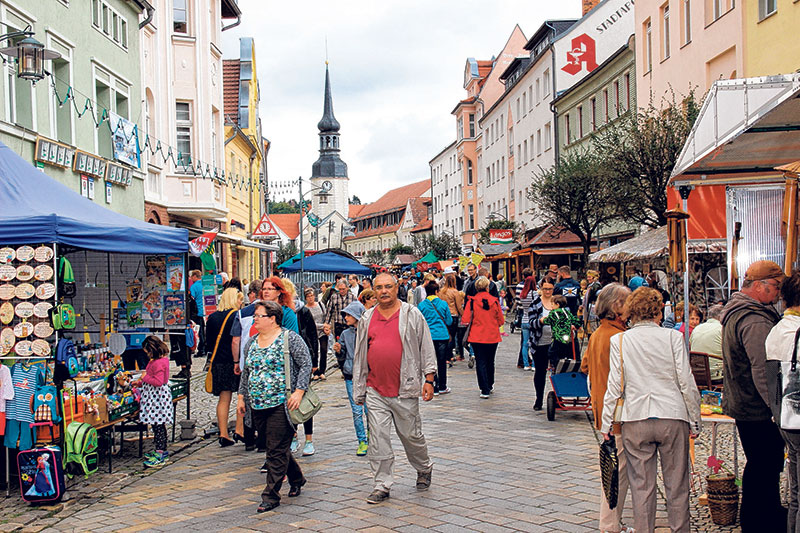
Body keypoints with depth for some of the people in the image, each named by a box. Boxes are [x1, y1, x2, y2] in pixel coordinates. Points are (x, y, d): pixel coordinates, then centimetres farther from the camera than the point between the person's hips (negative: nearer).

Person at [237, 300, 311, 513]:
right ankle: (296, 479, 33)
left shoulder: (290, 338, -6)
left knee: (277, 450, -5)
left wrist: (298, 391, -16)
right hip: (258, 407, 7)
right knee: (275, 447, 13)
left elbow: (306, 365, -8)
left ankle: (271, 496, 1)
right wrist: (241, 396, 16)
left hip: (281, 405, -7)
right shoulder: (251, 342, 13)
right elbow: (246, 372, 21)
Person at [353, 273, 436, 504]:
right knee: (378, 438, 1)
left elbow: (426, 348, 3)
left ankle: (424, 469, 35)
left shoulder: (412, 315, 0)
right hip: (375, 390, 3)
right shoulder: (367, 318, 8)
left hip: (405, 389, -2)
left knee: (411, 435, 9)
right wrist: (358, 389, 13)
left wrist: (429, 379, -4)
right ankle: (382, 485, 11)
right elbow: (360, 355, 14)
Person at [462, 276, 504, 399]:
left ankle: (485, 390, -4)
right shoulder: (495, 301, -3)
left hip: (477, 337, -2)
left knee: (480, 362, 2)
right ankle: (490, 385, 35)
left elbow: (466, 320, -10)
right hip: (493, 337, 2)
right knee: (490, 362, 19)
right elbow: (501, 321, 3)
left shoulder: (471, 301, -9)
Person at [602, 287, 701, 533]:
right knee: (677, 485, 10)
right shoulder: (673, 337, -2)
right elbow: (687, 383, -1)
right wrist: (695, 421, 7)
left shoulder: (619, 341, 0)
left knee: (641, 485, 7)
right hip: (673, 418, -1)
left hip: (635, 420, 1)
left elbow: (614, 386, 1)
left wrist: (606, 424, 8)